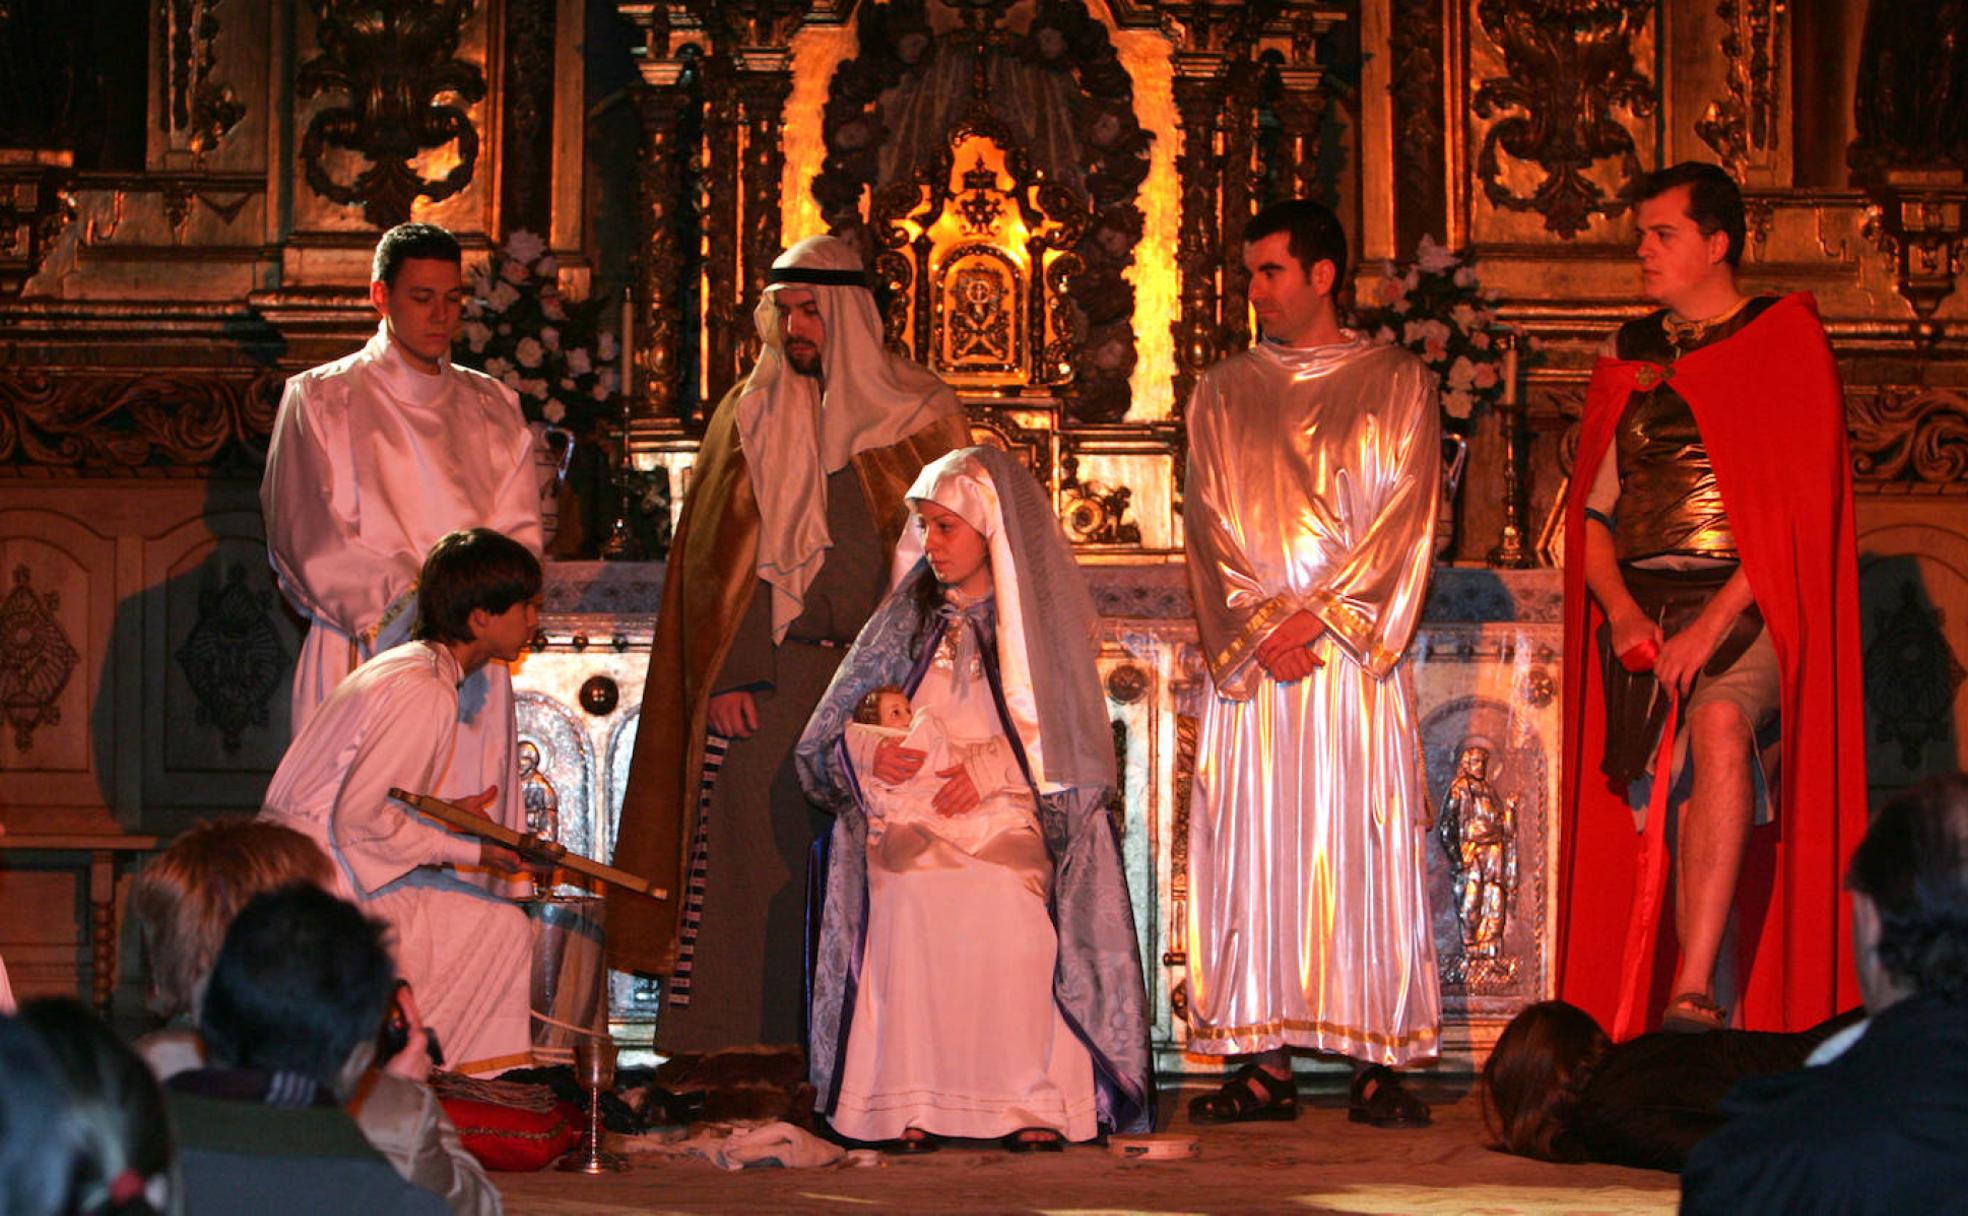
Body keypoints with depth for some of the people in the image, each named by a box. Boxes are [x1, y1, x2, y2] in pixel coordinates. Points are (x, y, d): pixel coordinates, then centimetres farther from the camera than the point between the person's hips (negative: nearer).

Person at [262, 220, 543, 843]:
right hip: (358, 654, -3)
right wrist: (401, 605, -17)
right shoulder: (320, 400, 7)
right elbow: (309, 534, -5)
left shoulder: (492, 408, 18)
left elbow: (519, 534, 8)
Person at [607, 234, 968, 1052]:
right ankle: (737, 1042, 0)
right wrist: (724, 675, -4)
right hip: (763, 678, 1)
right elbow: (711, 555, 8)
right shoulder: (748, 416, 12)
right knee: (754, 862, -4)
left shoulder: (917, 418, 8)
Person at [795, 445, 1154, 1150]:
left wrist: (989, 769, -12)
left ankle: (1029, 1100, -25)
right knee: (911, 894, -29)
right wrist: (872, 758, -5)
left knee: (1008, 897, -31)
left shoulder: (1042, 622, 11)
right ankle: (906, 1103, -27)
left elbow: (1060, 746, 4)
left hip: (1008, 814, -2)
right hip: (907, 813, 2)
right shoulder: (907, 617, 17)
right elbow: (824, 739, 16)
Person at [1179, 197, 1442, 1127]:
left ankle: (1377, 1063, -3)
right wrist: (1259, 626, -9)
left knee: (1366, 848, -5)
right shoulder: (1222, 394, 14)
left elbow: (1406, 519, -2)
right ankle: (1265, 1063, -1)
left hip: (1355, 654, -2)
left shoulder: (1395, 383, 6)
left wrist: (1320, 614, -12)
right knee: (1251, 851, -3)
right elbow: (1208, 524, 6)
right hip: (1249, 657, 2)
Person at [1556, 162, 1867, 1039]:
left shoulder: (1784, 341, 4)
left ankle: (1693, 997, -41)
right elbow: (1592, 514, 17)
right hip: (1643, 611, 5)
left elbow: (1797, 507, -6)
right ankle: (1716, 1029, -3)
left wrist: (1713, 623, -16)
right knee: (1675, 806, -7)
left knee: (1720, 724, -33)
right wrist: (1622, 612, -4)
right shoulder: (1630, 363, 20)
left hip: (1744, 604, -5)